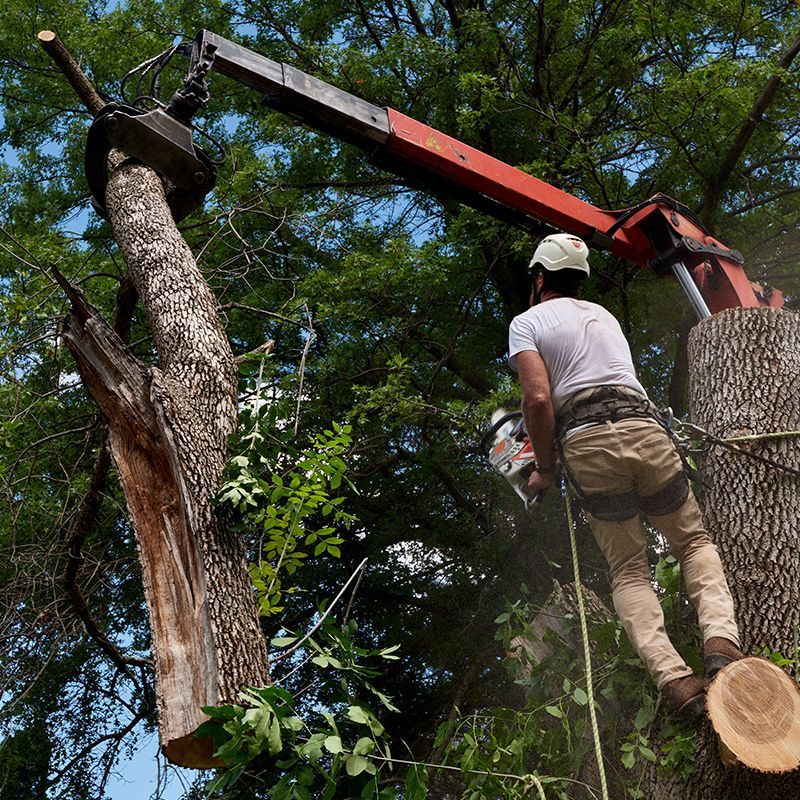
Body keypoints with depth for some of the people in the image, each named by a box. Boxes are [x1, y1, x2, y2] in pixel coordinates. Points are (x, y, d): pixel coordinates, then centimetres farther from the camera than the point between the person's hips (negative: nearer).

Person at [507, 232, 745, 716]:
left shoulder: (527, 323, 9)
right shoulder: (603, 315, 27)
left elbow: (539, 399, -7)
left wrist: (545, 469, 6)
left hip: (587, 445, -3)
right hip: (646, 430, 3)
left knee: (628, 571, 8)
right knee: (695, 542, 18)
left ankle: (674, 678, -12)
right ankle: (722, 642, -8)